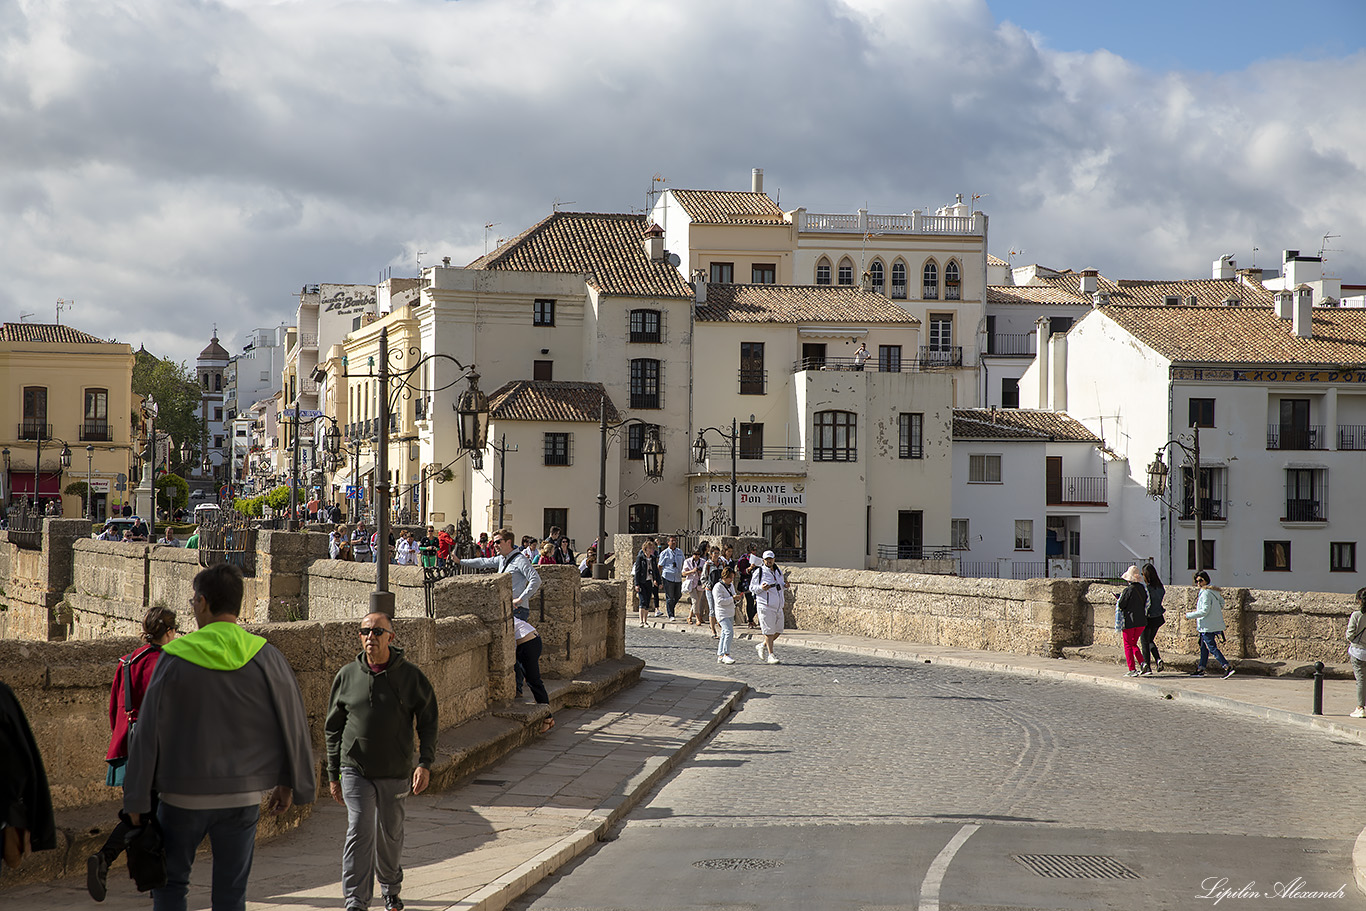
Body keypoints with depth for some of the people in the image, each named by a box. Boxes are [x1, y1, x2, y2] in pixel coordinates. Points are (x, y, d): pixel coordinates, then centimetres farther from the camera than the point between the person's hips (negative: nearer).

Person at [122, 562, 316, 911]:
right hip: (244, 794, 2)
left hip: (184, 794, -2)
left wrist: (136, 798, 1)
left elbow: (148, 731, -5)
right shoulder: (266, 657, -2)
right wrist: (289, 784, 14)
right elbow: (293, 723, 3)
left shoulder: (175, 657, -8)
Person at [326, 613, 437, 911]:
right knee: (360, 831, -12)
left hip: (396, 774, 0)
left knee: (390, 835, 11)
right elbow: (333, 727, 10)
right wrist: (333, 774, 9)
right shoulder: (347, 675, 2)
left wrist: (425, 763, -9)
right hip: (355, 771, 0)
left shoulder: (411, 676, -3)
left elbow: (428, 721, 3)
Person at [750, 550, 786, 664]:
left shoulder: (778, 571, 14)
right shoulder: (759, 572, -4)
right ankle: (771, 655, 0)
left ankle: (762, 646, 27)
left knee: (778, 630, 9)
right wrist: (761, 588, -20)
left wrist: (785, 585, 6)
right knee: (769, 631, -6)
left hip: (778, 606, 7)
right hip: (765, 606, -7)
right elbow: (752, 587, -2)